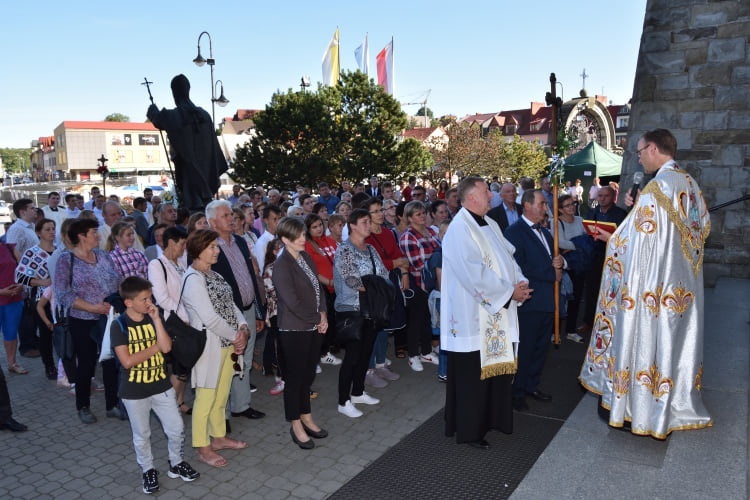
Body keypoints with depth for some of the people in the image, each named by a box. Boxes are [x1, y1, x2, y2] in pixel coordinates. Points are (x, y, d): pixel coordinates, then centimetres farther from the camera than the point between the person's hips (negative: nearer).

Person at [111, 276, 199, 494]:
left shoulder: (153, 319, -1)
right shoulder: (119, 326, -13)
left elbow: (167, 347, -15)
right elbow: (127, 361, -21)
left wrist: (156, 319, -18)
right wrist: (155, 347, -14)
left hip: (161, 386, 3)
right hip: (134, 391, -3)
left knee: (176, 429, 8)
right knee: (141, 436, 13)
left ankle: (176, 463, 30)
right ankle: (148, 471, 33)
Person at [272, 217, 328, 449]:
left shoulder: (306, 257, 7)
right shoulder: (282, 265, -16)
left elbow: (318, 286, 12)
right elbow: (292, 302, -20)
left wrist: (323, 314, -1)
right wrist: (317, 319, -12)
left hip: (314, 326, 7)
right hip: (295, 330, -7)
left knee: (308, 374, 17)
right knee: (295, 377, 7)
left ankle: (306, 418, 33)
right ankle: (296, 426, 21)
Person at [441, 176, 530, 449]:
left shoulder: (490, 225, 13)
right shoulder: (459, 229, -17)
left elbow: (508, 257, 14)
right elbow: (474, 274, -23)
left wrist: (520, 283, -5)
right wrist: (509, 292, -16)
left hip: (498, 315, 9)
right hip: (473, 316, -9)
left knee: (498, 365, 16)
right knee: (473, 375, 2)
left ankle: (493, 418, 33)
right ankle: (469, 430, 17)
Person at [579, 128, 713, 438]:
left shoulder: (657, 187, -20)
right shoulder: (690, 184, 6)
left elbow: (635, 240, -20)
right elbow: (703, 228, 16)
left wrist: (610, 239, 0)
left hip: (656, 285, -8)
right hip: (684, 285, 8)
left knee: (649, 339, 3)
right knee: (677, 339, 17)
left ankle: (642, 410, 15)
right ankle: (678, 404, 30)